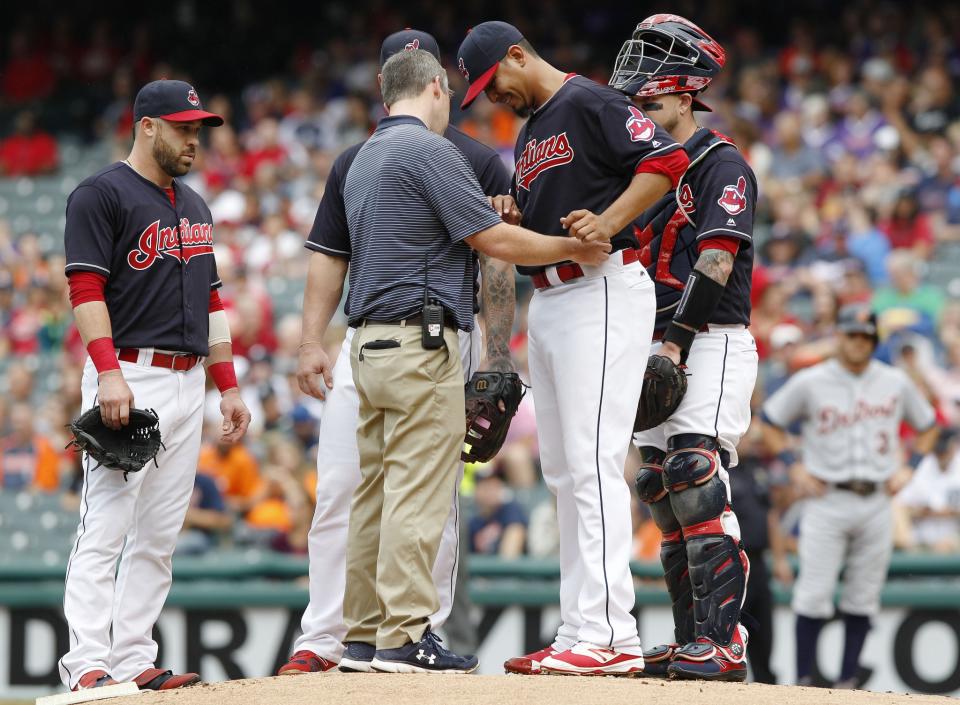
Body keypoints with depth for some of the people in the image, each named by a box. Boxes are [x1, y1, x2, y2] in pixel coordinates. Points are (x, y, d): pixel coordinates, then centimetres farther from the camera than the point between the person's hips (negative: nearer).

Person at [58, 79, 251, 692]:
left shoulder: (195, 206, 21)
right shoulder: (101, 195, -4)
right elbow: (86, 287, -13)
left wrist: (229, 386, 18)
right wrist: (109, 372, -24)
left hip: (187, 383, 8)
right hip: (129, 377, -8)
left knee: (159, 536, 6)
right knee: (106, 527, -13)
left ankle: (134, 659, 8)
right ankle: (88, 664, -17)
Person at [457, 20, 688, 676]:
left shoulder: (590, 102, -6)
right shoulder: (529, 133, 22)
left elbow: (668, 159, -16)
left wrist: (608, 222, -25)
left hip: (602, 291, -10)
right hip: (549, 298, 10)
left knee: (593, 462, -16)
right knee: (563, 470, 10)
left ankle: (609, 636, -20)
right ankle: (577, 634, 13)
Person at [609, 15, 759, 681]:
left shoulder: (721, 164, -6)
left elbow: (717, 261, -15)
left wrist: (675, 339, -22)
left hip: (713, 343, -9)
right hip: (663, 348, 9)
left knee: (697, 482, -19)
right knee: (664, 491, 6)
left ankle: (725, 644, -21)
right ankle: (693, 644, 10)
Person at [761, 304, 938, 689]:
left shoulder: (896, 383, 7)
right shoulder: (809, 383, -1)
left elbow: (927, 425, 20)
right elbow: (770, 421, 9)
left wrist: (907, 469, 7)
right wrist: (795, 467, -2)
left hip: (876, 502, 3)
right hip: (827, 502, -3)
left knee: (862, 598, 5)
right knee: (814, 595, -8)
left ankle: (848, 679, 12)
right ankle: (804, 679, -3)